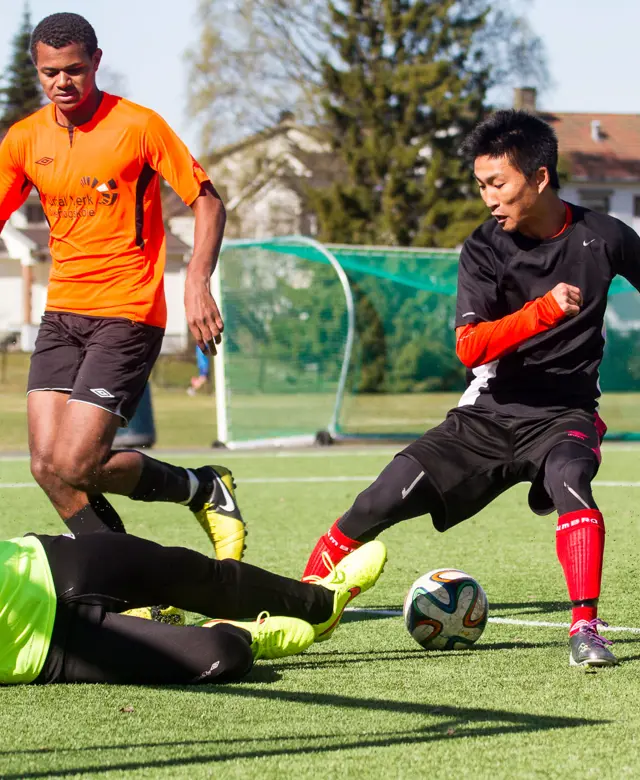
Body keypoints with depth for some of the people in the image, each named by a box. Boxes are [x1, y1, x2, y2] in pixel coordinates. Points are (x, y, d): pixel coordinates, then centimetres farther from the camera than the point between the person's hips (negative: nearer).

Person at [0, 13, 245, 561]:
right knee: (47, 467, -6)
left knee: (74, 467, -15)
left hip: (127, 315, -6)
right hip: (62, 313, 6)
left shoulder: (138, 126, -7)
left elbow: (207, 201, -4)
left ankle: (206, 489, 10)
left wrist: (197, 283, -17)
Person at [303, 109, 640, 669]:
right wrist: (543, 311, -33)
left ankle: (585, 628, -35)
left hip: (565, 414, -1)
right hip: (488, 415, 2)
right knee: (383, 500, -8)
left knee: (570, 479, -36)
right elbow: (469, 347, -19)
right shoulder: (484, 250, -6)